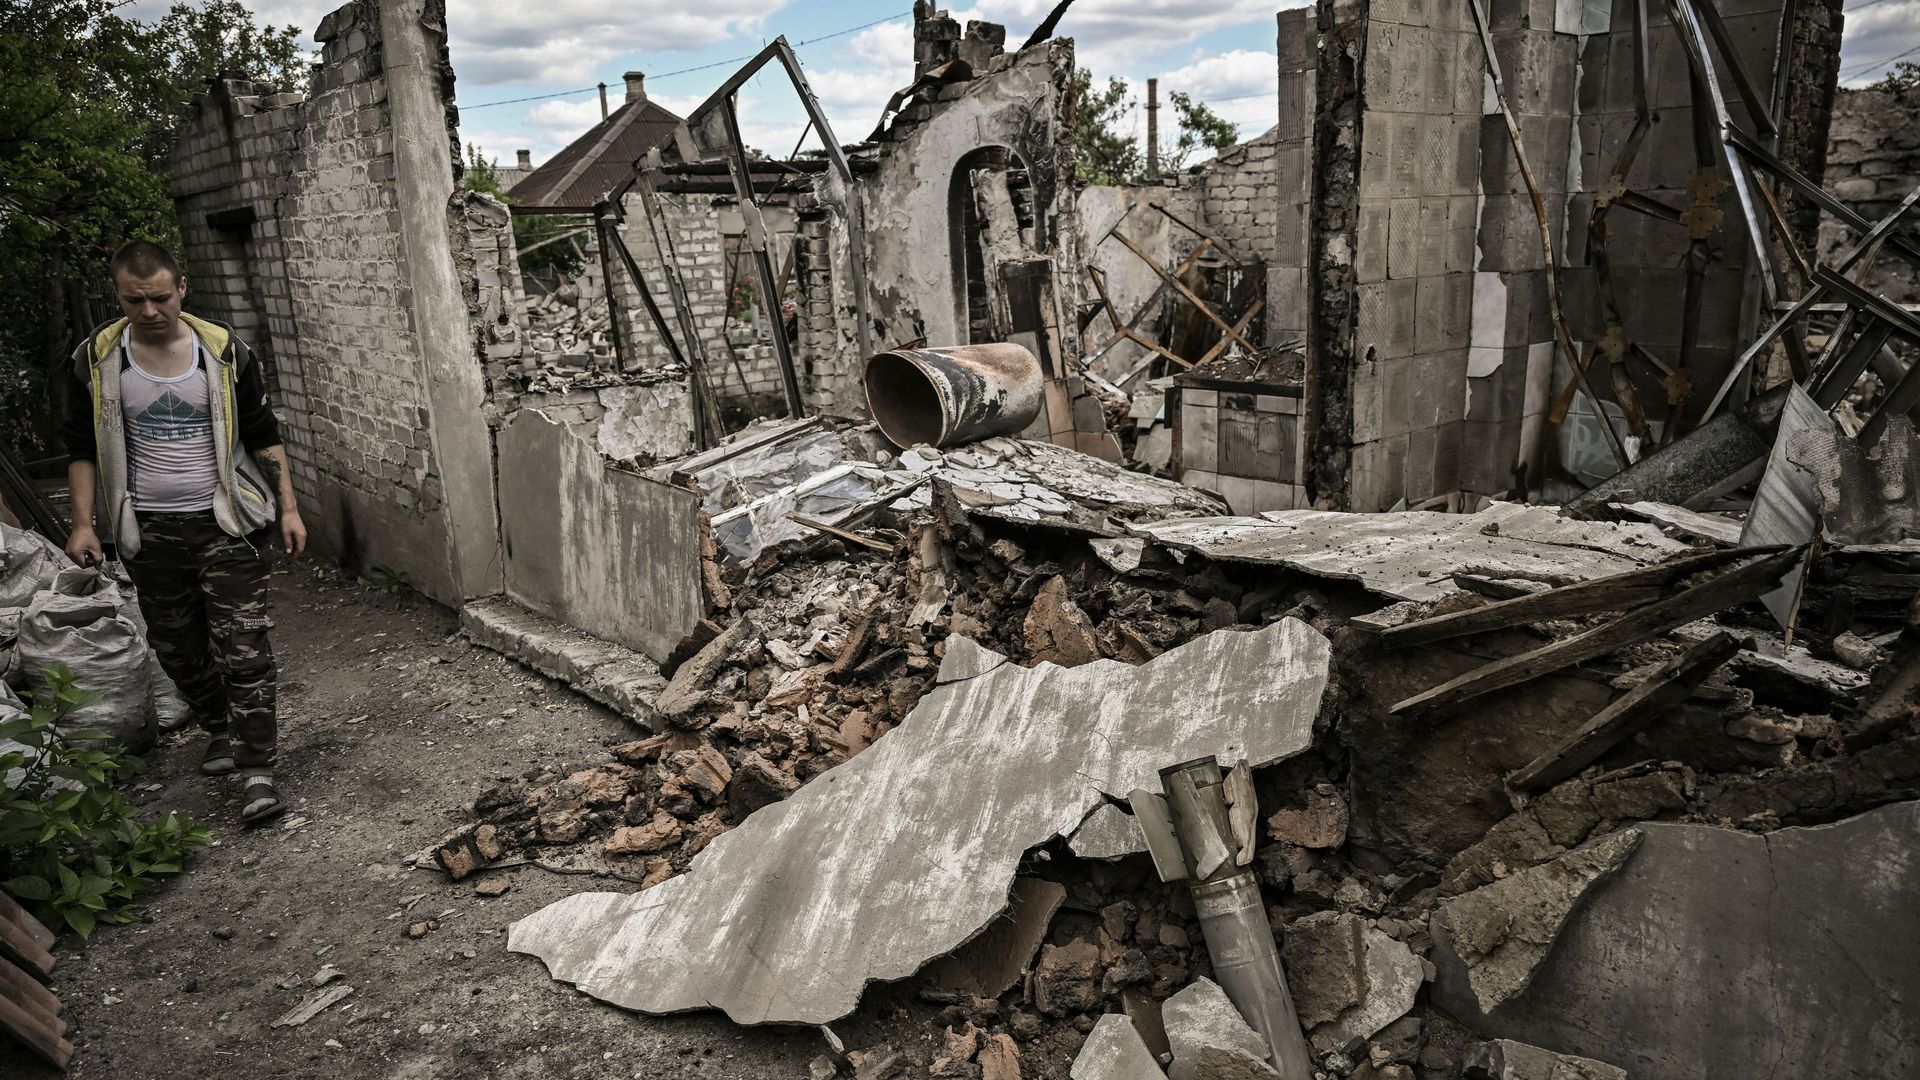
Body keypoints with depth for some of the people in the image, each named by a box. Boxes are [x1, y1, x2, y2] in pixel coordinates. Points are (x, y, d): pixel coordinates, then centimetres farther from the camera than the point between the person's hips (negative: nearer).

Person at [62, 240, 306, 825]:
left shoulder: (223, 350, -4)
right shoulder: (97, 359, 0)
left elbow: (263, 436, 4)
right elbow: (82, 447, 8)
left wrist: (288, 508, 0)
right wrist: (83, 523, 0)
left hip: (225, 524, -2)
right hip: (149, 532, 3)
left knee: (243, 648, -8)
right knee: (177, 647, 14)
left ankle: (255, 770, -4)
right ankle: (221, 728, 38)